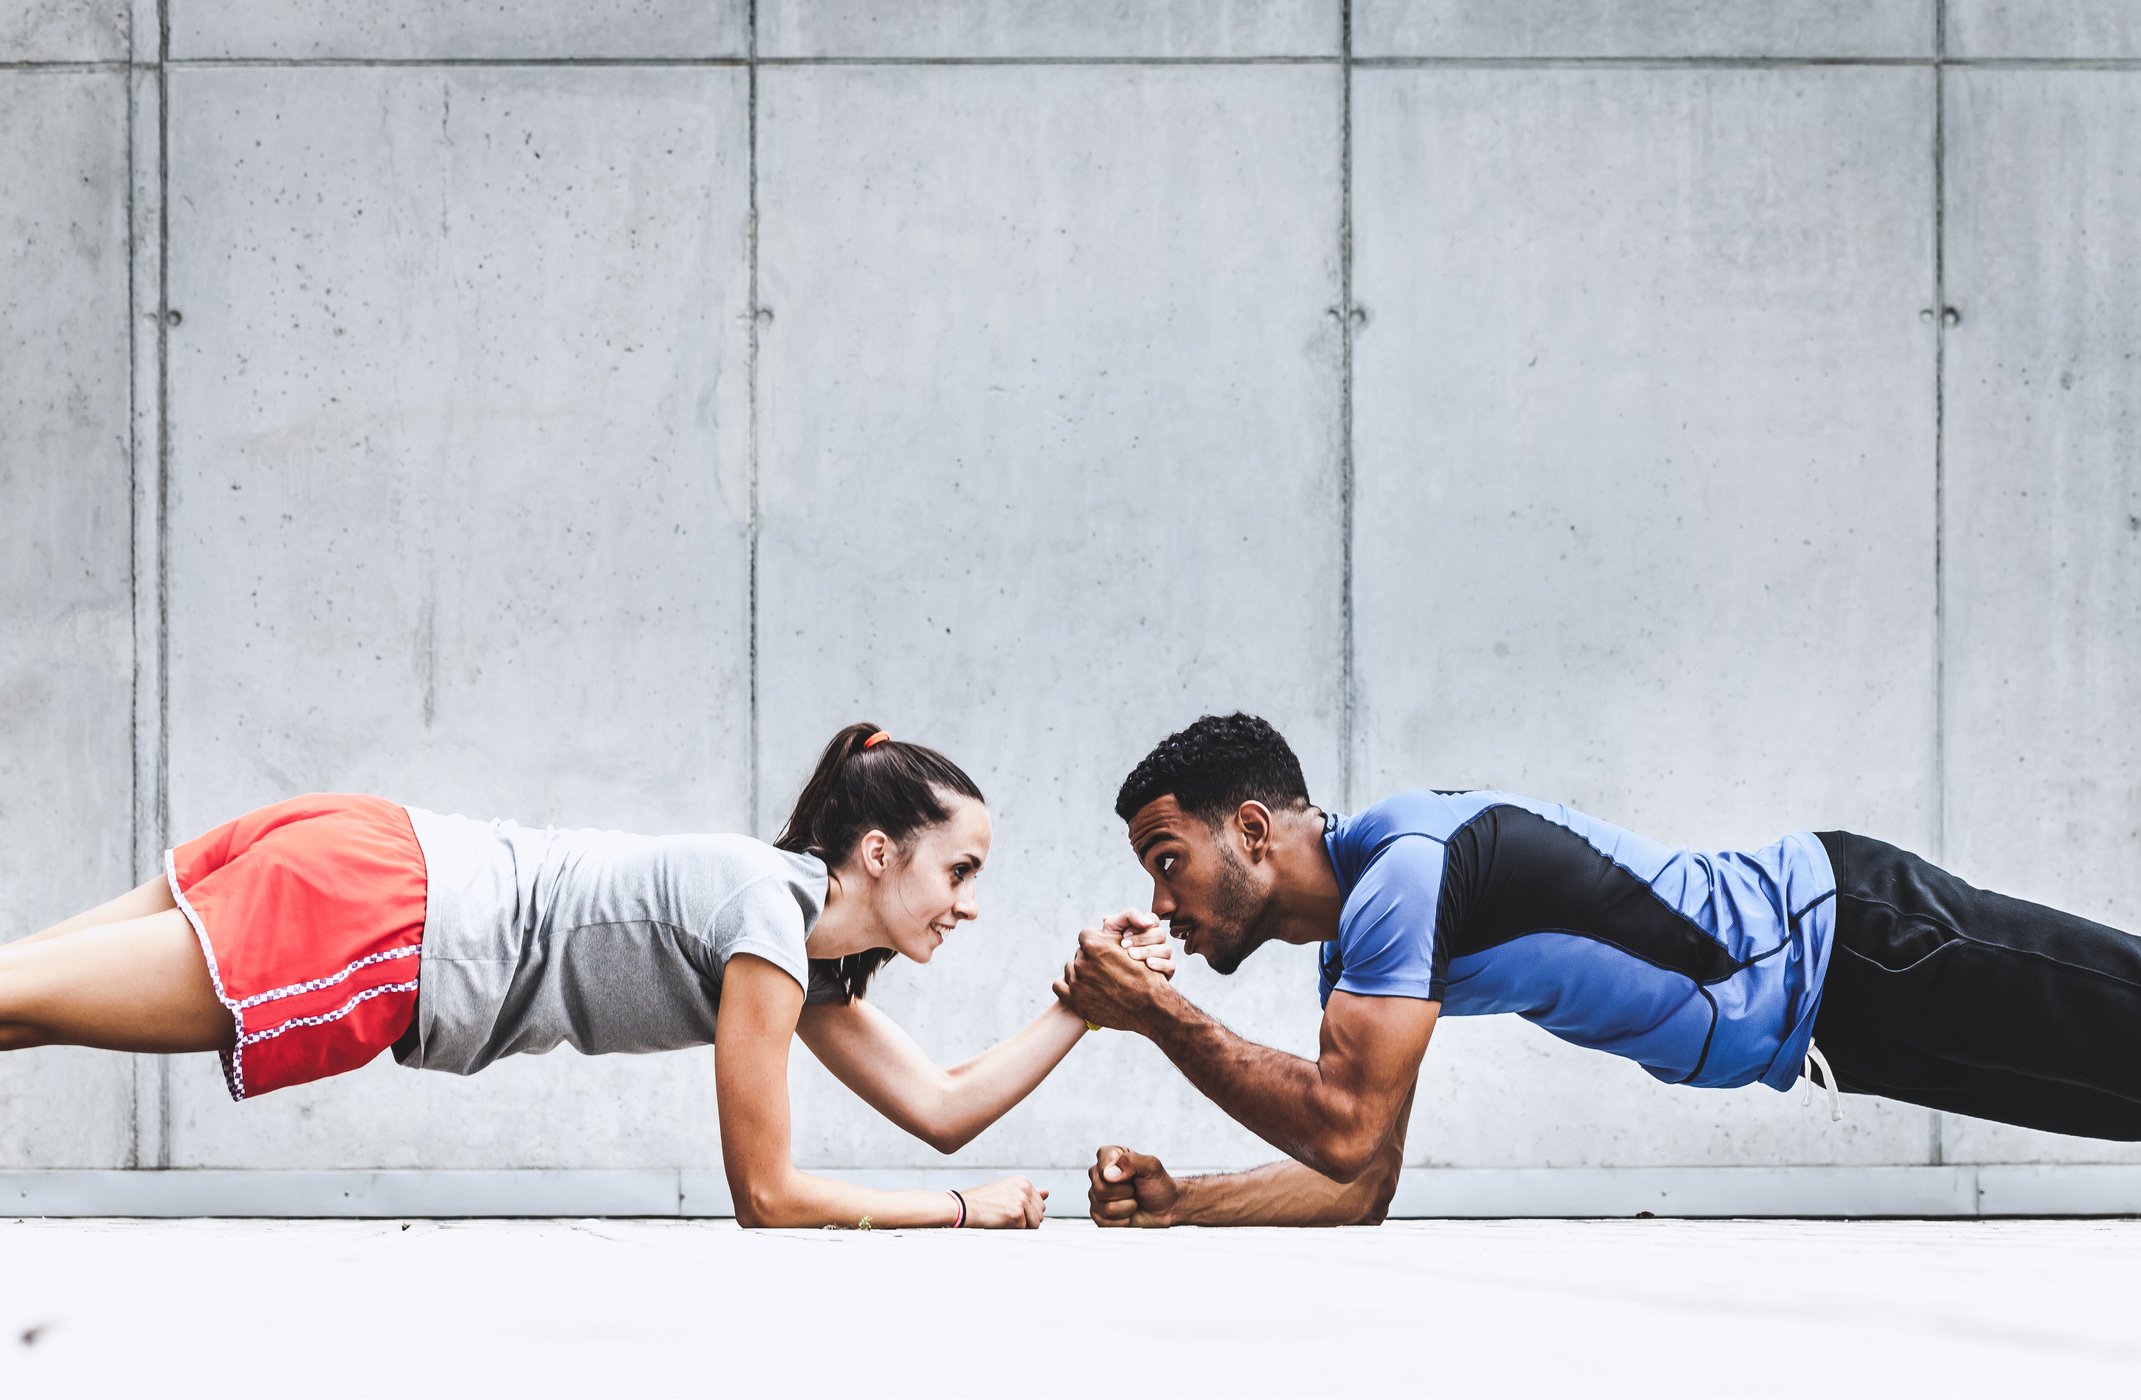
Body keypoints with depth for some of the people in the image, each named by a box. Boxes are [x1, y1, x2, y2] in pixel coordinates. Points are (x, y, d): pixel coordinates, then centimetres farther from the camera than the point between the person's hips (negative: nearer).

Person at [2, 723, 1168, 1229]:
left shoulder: (809, 964, 16)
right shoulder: (766, 911, -11)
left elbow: (943, 1107, 23)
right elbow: (767, 1195, -9)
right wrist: (967, 1212, -2)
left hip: (368, 862, 8)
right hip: (364, 916, -8)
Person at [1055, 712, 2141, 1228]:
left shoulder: (1402, 863, -24)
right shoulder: (1354, 937, 7)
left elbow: (1347, 1131, -30)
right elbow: (1358, 1182, 8)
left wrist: (1157, 1015, -23)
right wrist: (1172, 1206, -5)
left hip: (1859, 941, -8)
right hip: (1825, 1018, 8)